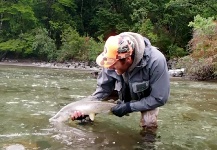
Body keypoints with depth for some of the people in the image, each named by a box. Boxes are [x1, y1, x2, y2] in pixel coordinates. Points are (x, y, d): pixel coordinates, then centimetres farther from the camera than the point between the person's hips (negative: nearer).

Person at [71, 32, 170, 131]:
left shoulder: (156, 61, -39)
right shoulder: (113, 60, -28)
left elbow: (159, 98, -30)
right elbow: (103, 89, -15)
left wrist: (129, 107, -33)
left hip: (147, 98, -4)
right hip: (125, 95, 4)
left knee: (148, 125, -24)